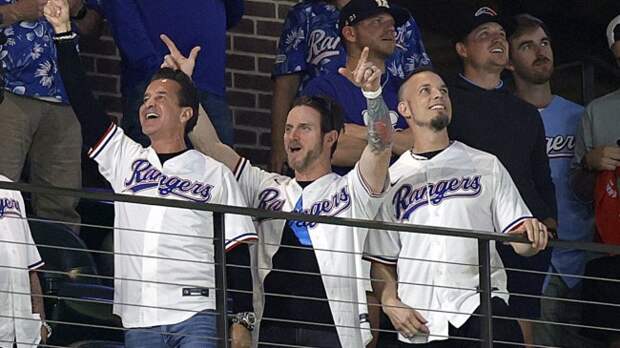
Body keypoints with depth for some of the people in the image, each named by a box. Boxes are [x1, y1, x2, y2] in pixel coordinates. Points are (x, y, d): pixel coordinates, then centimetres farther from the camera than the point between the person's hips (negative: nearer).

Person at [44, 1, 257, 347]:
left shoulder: (216, 174, 8)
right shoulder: (125, 159, 16)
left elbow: (237, 252, 5)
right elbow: (83, 103, 9)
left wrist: (242, 320, -3)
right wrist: (63, 32, 2)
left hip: (198, 316, -3)